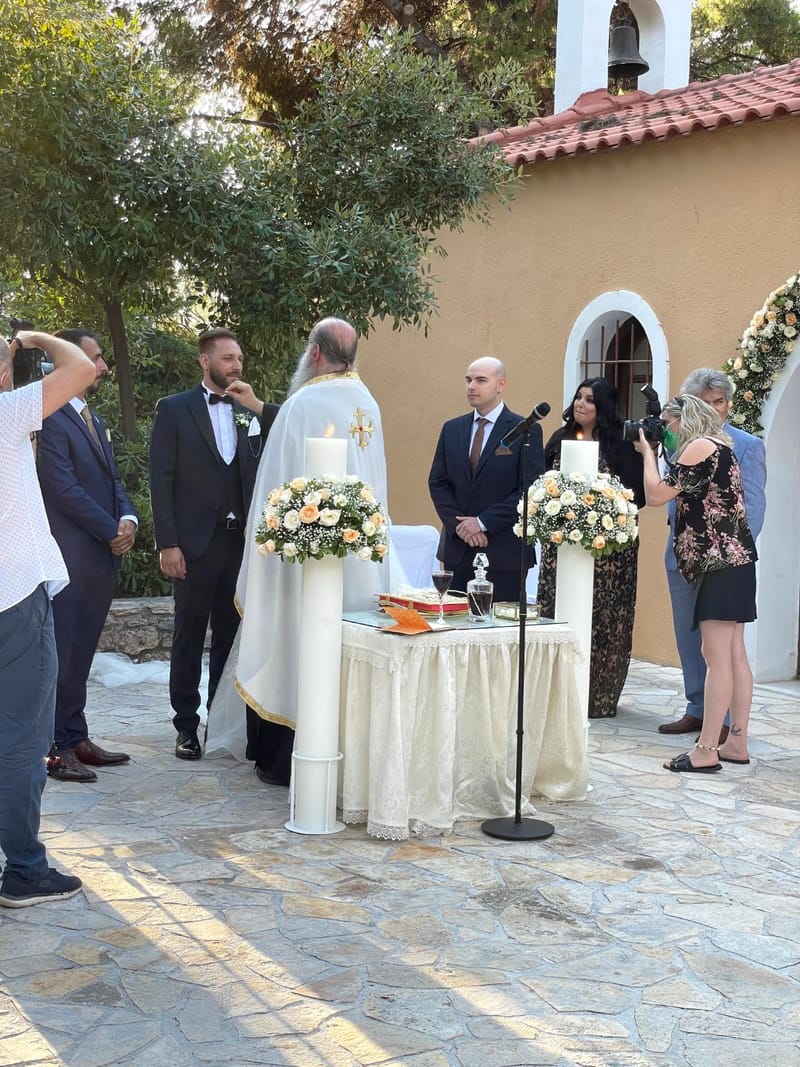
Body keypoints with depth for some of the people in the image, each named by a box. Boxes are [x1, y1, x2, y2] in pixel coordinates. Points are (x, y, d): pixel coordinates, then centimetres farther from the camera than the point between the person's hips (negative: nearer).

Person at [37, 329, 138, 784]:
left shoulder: (94, 420, 18)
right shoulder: (50, 419, -12)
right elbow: (64, 489, -16)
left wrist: (128, 518, 0)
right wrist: (112, 531, -11)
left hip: (103, 558, 9)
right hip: (70, 556, -8)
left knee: (81, 656, 13)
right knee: (62, 655, -1)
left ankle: (77, 738, 21)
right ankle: (59, 749, 5)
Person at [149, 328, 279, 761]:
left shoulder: (249, 411, 11)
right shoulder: (174, 409, 0)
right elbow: (161, 479, -5)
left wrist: (258, 407, -9)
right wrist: (167, 543, -11)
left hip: (241, 541, 4)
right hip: (196, 542, -3)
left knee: (231, 635, 9)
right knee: (190, 636, 5)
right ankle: (187, 725, 14)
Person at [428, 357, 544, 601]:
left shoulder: (526, 431, -3)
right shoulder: (451, 429, 12)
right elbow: (437, 482, 11)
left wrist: (484, 522, -13)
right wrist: (458, 524, -5)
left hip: (504, 552, -4)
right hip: (457, 550, 4)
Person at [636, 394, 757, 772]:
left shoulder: (699, 446, -10)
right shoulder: (719, 445, 19)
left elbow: (657, 494, -13)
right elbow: (684, 495, 18)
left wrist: (647, 450, 0)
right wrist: (655, 450, 12)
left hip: (720, 560, -10)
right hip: (734, 557, 10)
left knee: (717, 656, -11)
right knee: (735, 654, 9)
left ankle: (706, 750, -11)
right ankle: (736, 742, 13)